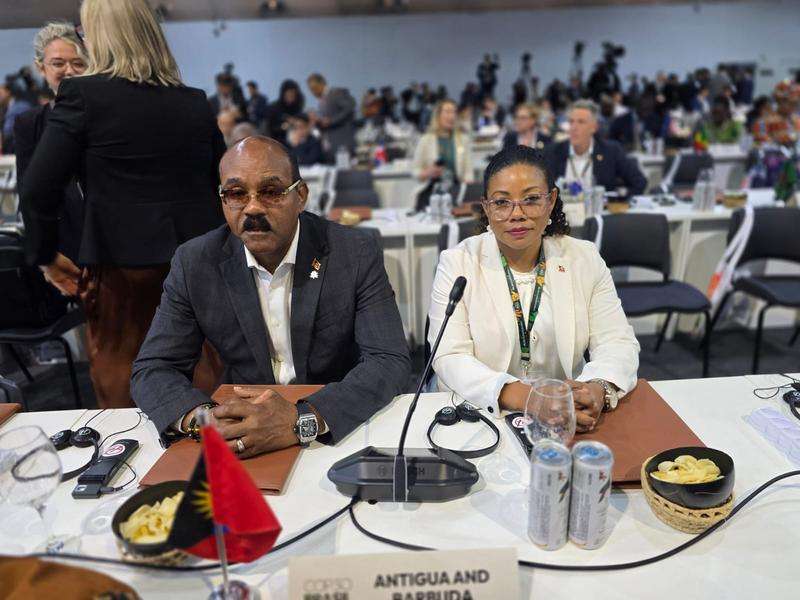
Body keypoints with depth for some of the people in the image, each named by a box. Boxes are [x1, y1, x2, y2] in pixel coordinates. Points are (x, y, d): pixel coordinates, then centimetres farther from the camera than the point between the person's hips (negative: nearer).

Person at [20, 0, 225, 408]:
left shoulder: (82, 95, -5)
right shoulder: (196, 101, 7)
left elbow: (38, 189, -9)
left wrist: (46, 256, 5)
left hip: (123, 263, -4)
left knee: (120, 394, 12)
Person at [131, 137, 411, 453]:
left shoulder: (357, 253, -12)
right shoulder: (194, 263, -6)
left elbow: (391, 362, -17)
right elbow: (152, 369, -5)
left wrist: (303, 419, -34)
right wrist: (201, 419, -27)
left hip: (338, 430, -1)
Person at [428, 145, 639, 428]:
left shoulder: (585, 259, 4)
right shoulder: (457, 263, -3)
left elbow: (618, 342, 0)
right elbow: (450, 358, -11)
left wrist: (598, 390, -23)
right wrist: (521, 396, -27)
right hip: (481, 414, -2)